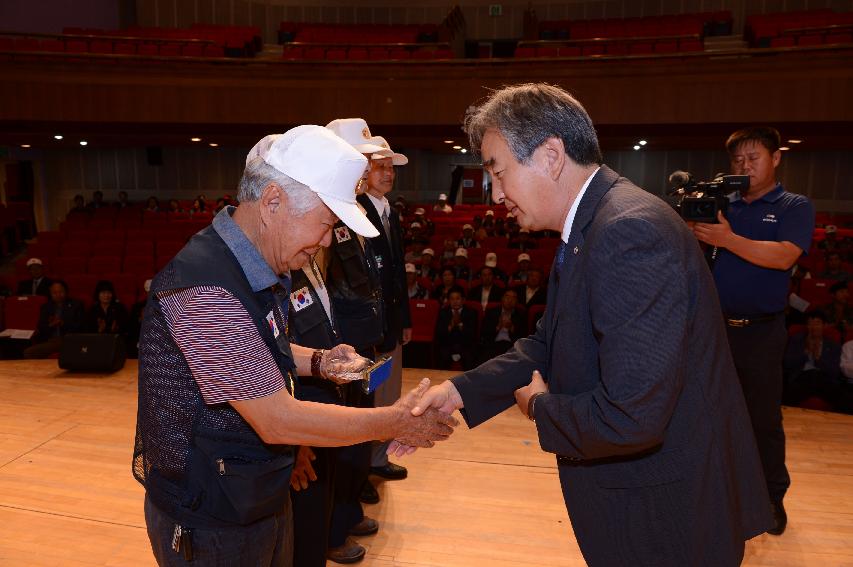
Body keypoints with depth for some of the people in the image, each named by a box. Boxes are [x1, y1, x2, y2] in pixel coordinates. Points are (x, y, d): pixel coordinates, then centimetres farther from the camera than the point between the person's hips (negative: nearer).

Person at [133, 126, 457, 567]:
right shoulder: (205, 290, -30)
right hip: (210, 524, -8)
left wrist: (317, 362, -2)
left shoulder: (257, 268, 0)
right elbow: (279, 421, -28)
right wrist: (396, 421, -19)